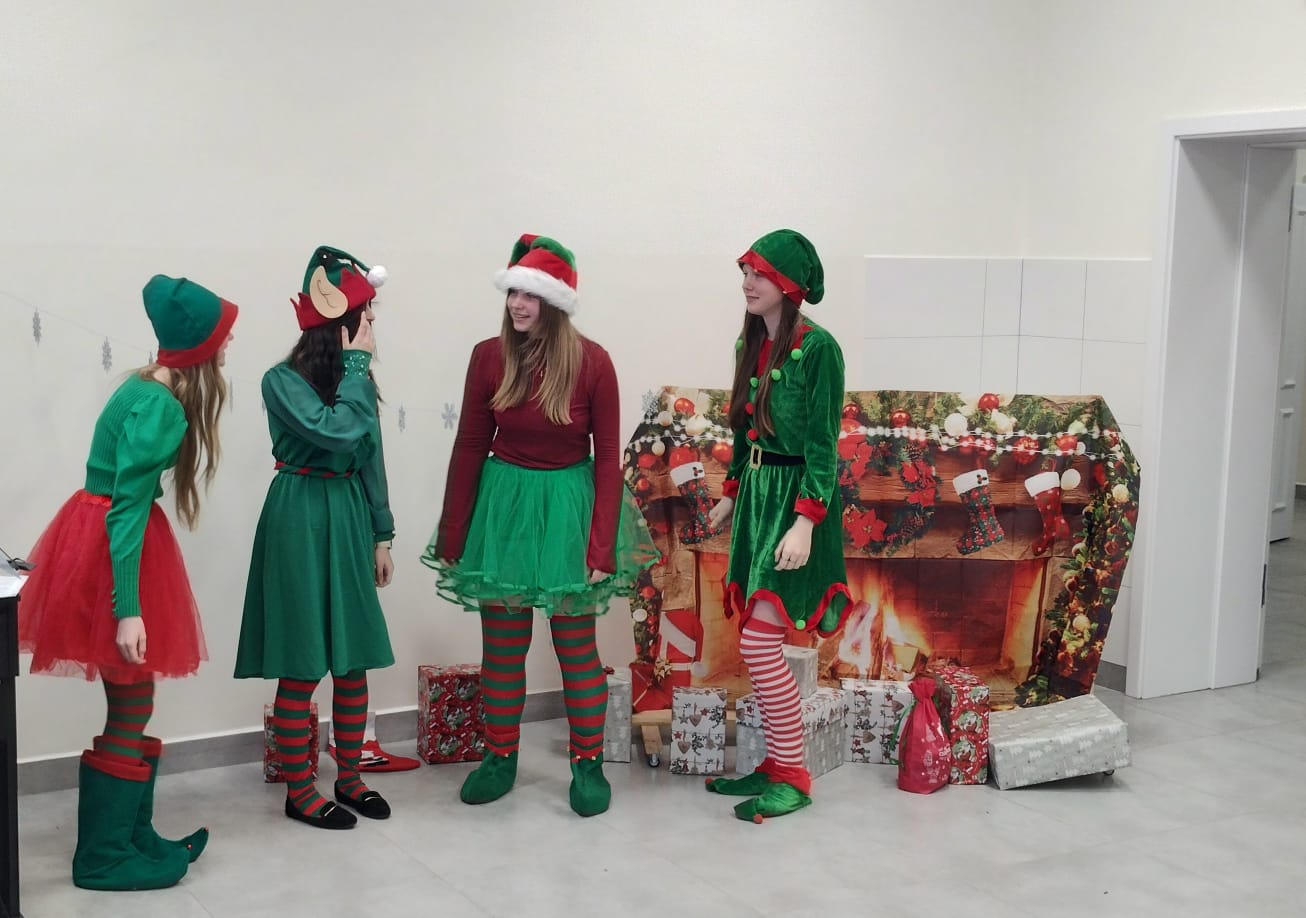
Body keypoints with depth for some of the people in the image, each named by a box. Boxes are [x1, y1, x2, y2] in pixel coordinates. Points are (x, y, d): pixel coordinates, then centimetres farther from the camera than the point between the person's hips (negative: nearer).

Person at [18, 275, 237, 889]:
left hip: (103, 540, 10)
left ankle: (132, 836, 23)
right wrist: (128, 610, -26)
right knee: (132, 708, -2)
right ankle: (104, 858, 8)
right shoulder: (160, 408, -20)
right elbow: (127, 509, -24)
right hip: (113, 553, -10)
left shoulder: (149, 387, 8)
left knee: (132, 704, 14)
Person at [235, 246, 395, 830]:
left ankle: (350, 777, 24)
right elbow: (336, 432, -26)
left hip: (351, 518, 6)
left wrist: (381, 534, 12)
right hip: (301, 519, -6)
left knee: (354, 659, 10)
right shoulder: (283, 381, -12)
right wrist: (356, 363, -17)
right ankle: (299, 791, 13)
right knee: (301, 665, 0)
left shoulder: (355, 379, 8)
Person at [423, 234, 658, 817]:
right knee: (501, 644, 10)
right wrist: (452, 538, 2)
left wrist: (602, 545, -11)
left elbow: (607, 457, -7)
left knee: (576, 645, 5)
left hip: (567, 504, -2)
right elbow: (470, 447, 0)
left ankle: (588, 764, 19)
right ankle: (500, 759, 25)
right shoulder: (489, 357, -5)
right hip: (503, 503, 2)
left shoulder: (591, 363, -11)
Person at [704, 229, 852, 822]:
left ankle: (793, 778, 4)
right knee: (759, 644, 9)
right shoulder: (751, 343, 9)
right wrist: (731, 494, 22)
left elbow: (822, 444, -16)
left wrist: (805, 523, -21)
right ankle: (776, 764, 20)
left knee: (759, 644, -9)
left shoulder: (818, 347, -14)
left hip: (797, 498, -8)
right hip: (756, 492, 8)